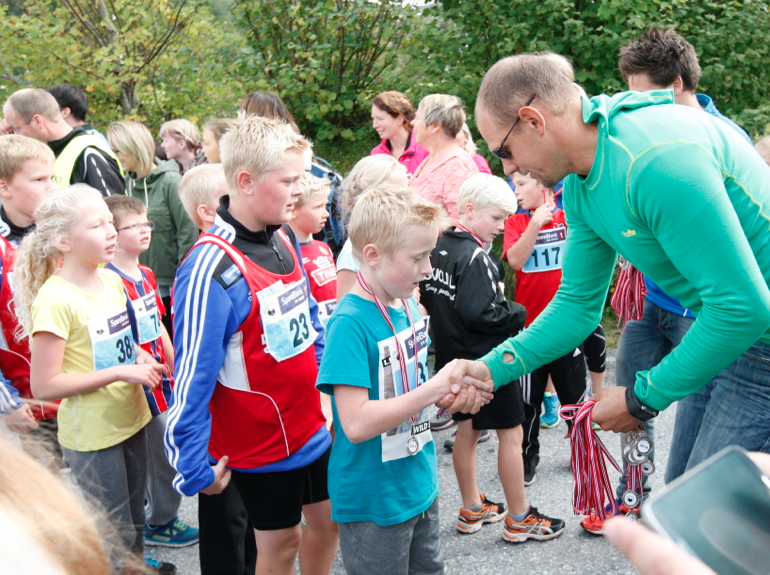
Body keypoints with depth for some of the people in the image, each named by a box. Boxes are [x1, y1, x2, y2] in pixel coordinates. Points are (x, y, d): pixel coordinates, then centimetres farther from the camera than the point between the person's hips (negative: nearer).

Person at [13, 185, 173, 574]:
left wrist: (141, 360, -2)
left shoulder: (112, 280, 1)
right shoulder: (54, 300, -22)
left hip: (131, 421, 7)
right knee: (117, 536, 6)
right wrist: (120, 372, -24)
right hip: (91, 437, -7)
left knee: (133, 523, 23)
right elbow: (44, 386, -22)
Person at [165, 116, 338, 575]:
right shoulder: (212, 269, -25)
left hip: (313, 424, 7)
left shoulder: (285, 238, 0)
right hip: (261, 440, -7)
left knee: (328, 519, 20)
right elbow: (193, 373, -23)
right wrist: (194, 467, -19)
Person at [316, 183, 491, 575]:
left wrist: (452, 397, -5)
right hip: (373, 504, -8)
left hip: (419, 485, 8)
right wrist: (435, 387, -27)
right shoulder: (350, 322, -23)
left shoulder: (409, 307, 3)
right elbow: (356, 423, -29)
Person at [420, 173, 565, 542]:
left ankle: (472, 510, 30)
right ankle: (519, 519, 13)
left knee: (467, 430, 18)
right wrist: (518, 313, -14)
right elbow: (479, 313, -28)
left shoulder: (438, 248, 4)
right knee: (511, 433, 3)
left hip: (454, 357, 9)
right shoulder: (477, 258, -22)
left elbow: (428, 297, 13)